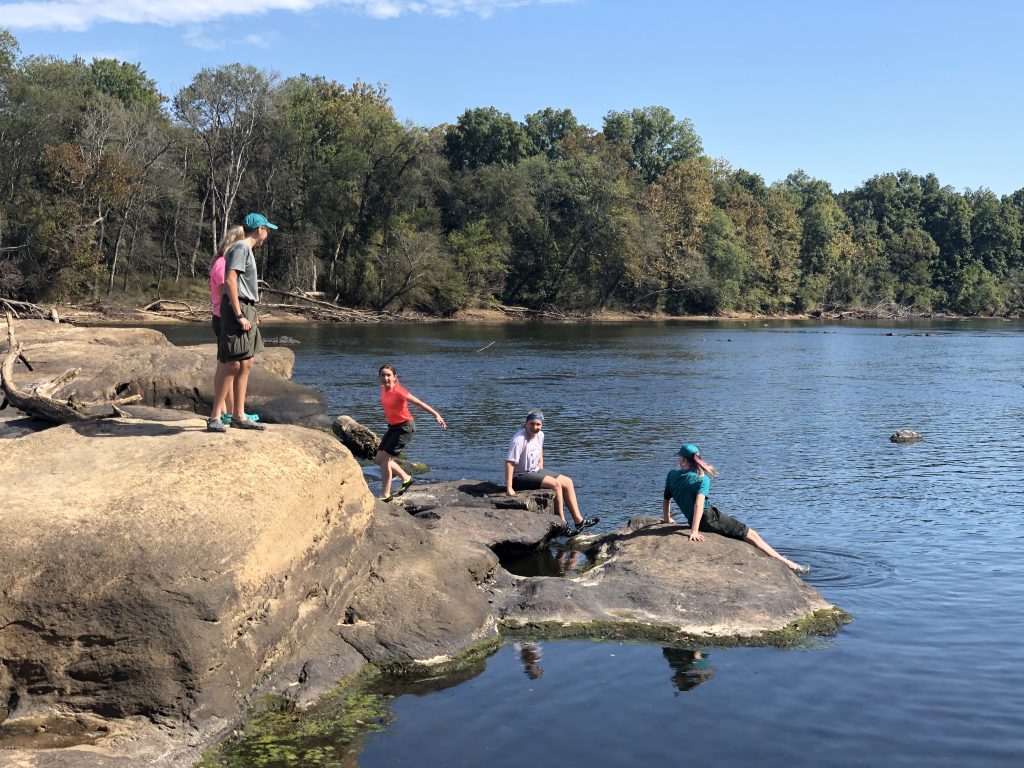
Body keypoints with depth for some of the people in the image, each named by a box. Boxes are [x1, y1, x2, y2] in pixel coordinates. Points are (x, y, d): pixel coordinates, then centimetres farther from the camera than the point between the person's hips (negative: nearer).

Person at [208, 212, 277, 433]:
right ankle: (214, 417, -10)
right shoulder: (241, 248, -9)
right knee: (233, 365, -12)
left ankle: (239, 416, 16)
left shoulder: (247, 249, 21)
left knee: (246, 364, 11)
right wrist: (239, 315, -22)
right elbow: (229, 281, -19)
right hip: (238, 309, -10)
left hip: (245, 310, 10)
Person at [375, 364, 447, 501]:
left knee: (384, 459, -12)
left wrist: (436, 414, -38)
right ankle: (406, 478, 25)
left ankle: (385, 495, -2)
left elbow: (418, 403, -30)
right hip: (392, 427, 9)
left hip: (404, 427, -8)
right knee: (379, 458, 9)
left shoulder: (398, 391, -22)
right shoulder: (383, 388, 0)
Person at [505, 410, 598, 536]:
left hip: (535, 471, 10)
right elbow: (509, 463, -30)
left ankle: (579, 520, 9)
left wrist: (541, 472, 14)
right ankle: (561, 524, -12)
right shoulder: (519, 440, -25)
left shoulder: (540, 435, 2)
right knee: (555, 484, -23)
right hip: (520, 476, -10)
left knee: (567, 482, 5)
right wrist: (509, 488, -34)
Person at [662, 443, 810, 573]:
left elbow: (666, 500, 11)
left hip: (692, 520, 7)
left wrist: (667, 519, 28)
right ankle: (789, 564, 3)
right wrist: (694, 531, -25)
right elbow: (699, 504, -22)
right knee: (751, 535, 2)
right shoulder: (702, 479, -10)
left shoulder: (672, 475, 3)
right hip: (710, 518, -7)